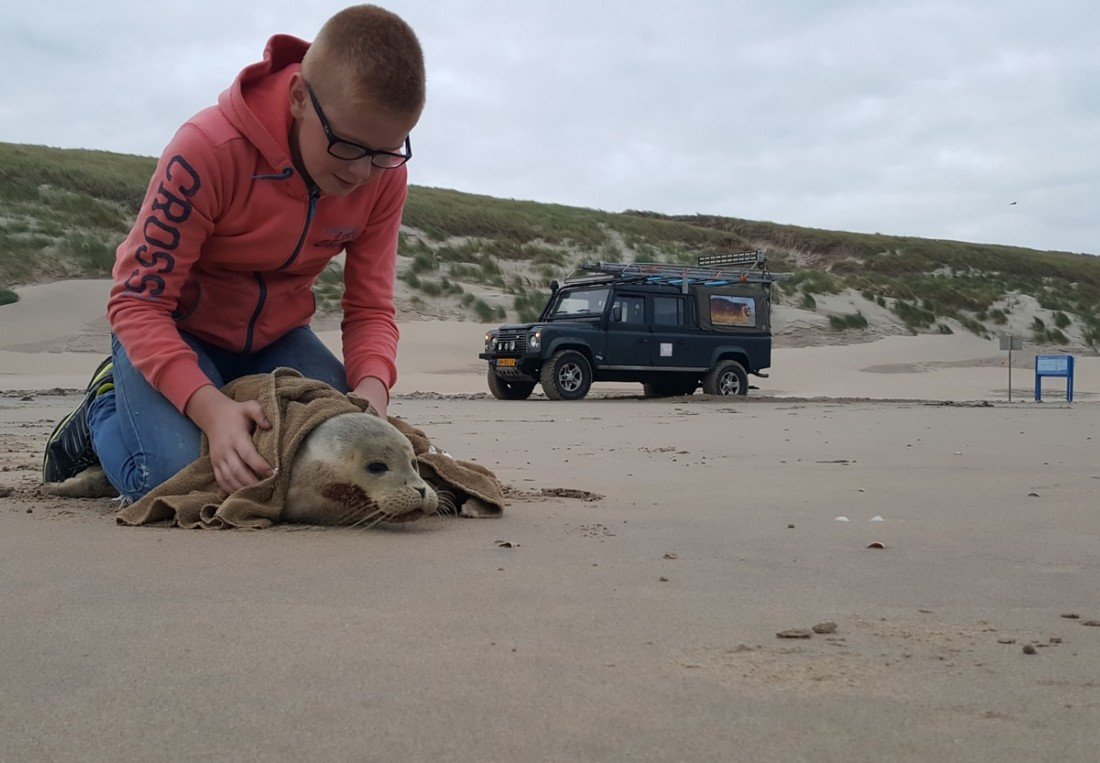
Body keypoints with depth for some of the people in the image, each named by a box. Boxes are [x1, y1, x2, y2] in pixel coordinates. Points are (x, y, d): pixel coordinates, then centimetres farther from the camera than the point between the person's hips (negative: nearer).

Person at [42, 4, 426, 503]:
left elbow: (370, 310, -13)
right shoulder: (209, 150, -31)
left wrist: (372, 387, -37)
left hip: (274, 338, 5)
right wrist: (211, 406, -45)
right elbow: (138, 302, -29)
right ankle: (105, 407, 10)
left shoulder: (384, 176, -17)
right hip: (172, 329, -4)